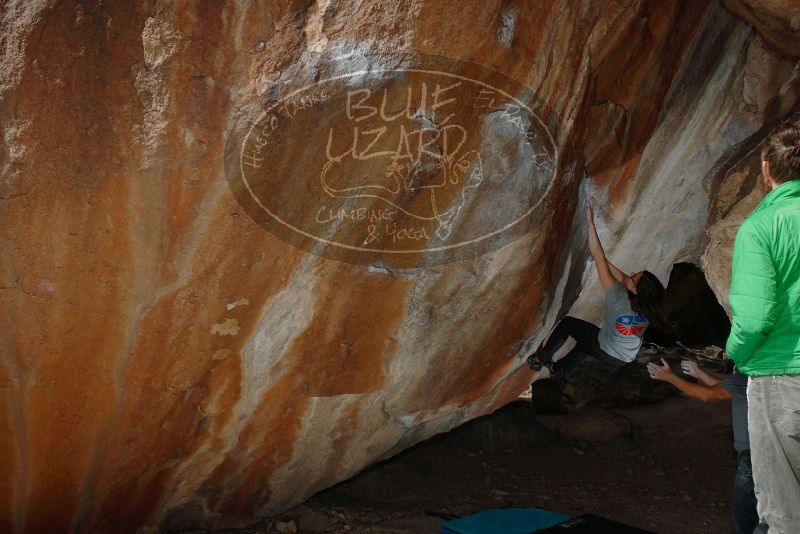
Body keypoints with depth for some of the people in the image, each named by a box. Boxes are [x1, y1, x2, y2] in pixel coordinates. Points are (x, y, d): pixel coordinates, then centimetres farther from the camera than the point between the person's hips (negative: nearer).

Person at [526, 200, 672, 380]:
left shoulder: (619, 299, -35)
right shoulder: (646, 305, -21)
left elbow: (598, 258, -34)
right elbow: (622, 277, -5)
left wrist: (591, 223, -33)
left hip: (608, 356, -6)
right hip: (626, 358, 6)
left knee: (567, 323, 14)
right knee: (587, 340, 34)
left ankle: (540, 359, 26)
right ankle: (560, 369, 48)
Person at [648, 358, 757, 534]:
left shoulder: (745, 375, -18)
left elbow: (707, 395, -12)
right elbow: (724, 389, 23)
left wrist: (669, 377, -5)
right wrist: (699, 374, 28)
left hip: (751, 455, -10)